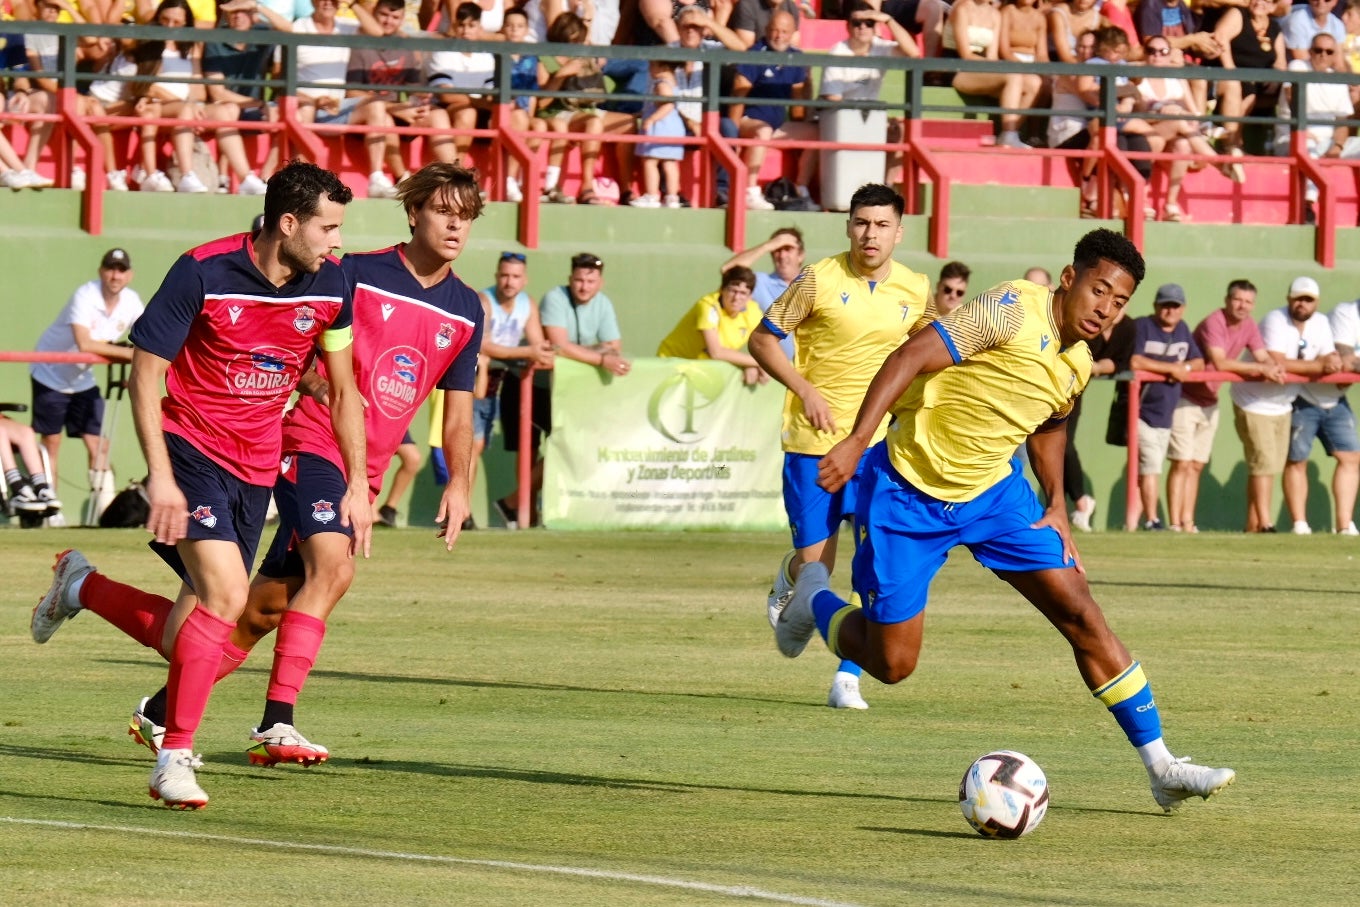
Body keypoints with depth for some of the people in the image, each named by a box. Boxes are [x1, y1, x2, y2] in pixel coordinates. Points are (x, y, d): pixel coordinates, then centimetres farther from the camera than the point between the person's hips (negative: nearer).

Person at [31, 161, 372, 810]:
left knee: (185, 637, 4)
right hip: (191, 450, -6)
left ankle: (80, 587, 33)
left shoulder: (330, 283, -2)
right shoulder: (203, 272, -17)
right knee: (225, 590, -24)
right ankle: (175, 759, -13)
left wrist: (356, 484, 9)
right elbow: (144, 373, -12)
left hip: (256, 467, 6)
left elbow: (343, 388, 12)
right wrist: (160, 476, -19)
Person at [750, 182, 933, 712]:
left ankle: (848, 678, 0)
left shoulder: (915, 290, 1)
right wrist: (806, 391, -15)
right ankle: (788, 582, 37)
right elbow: (762, 339, -3)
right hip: (814, 440, -2)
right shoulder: (819, 280, -9)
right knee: (815, 564, -2)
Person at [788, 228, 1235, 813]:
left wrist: (1056, 506, 10)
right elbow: (909, 358, -25)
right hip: (909, 496, -6)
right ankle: (815, 600, 31)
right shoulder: (1013, 312, -21)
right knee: (892, 664, -2)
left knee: (1081, 614, -7)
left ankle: (1161, 768, -4)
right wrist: (856, 442, -33)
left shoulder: (1078, 364, 4)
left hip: (993, 491, 6)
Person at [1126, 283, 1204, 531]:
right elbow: (1134, 361, -22)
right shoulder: (1142, 327, -8)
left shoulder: (1182, 330, 14)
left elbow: (1199, 362, 18)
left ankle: (1131, 524, 9)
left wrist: (1184, 367, -6)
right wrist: (1170, 367, -15)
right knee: (1150, 464, -15)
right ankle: (1152, 520, -13)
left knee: (1144, 469, 7)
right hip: (1141, 411, -7)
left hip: (1165, 414, 7)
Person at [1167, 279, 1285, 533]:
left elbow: (1263, 358, -2)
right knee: (1182, 463, -10)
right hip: (1185, 397, -8)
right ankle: (1175, 525, -10)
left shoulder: (1248, 327, 3)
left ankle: (1187, 523, 12)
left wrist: (1274, 369, -26)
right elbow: (1220, 363, -31)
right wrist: (1261, 369, -30)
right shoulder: (1214, 323, -21)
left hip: (1209, 402, 8)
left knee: (1197, 465, 9)